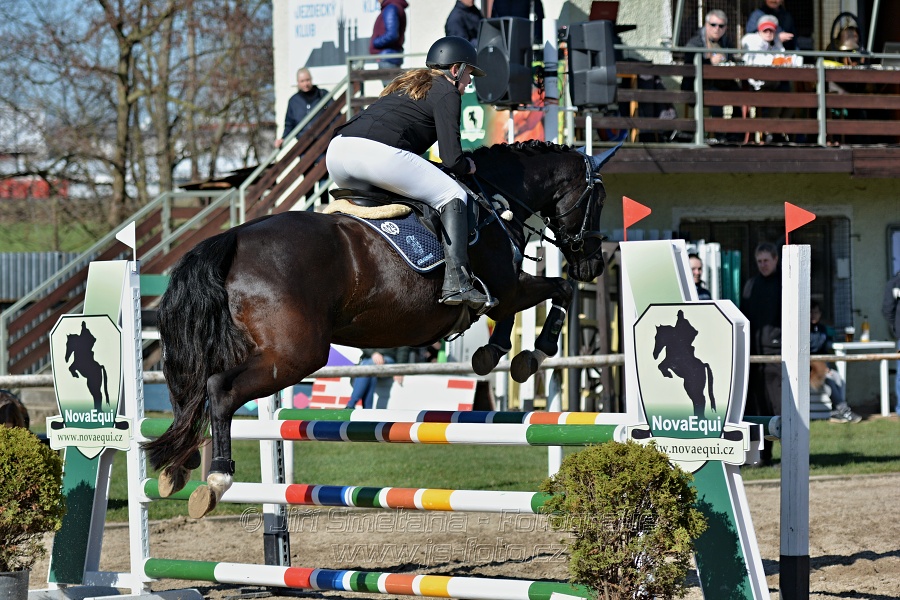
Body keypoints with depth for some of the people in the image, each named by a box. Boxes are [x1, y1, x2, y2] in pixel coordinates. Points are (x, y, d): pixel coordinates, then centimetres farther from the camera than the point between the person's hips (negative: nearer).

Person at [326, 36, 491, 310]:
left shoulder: (406, 83, 34)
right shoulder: (447, 92, 10)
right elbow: (452, 159, 1)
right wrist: (467, 166, 23)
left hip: (338, 147, 8)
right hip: (381, 153, -8)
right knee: (452, 196, 2)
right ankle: (456, 282, -10)